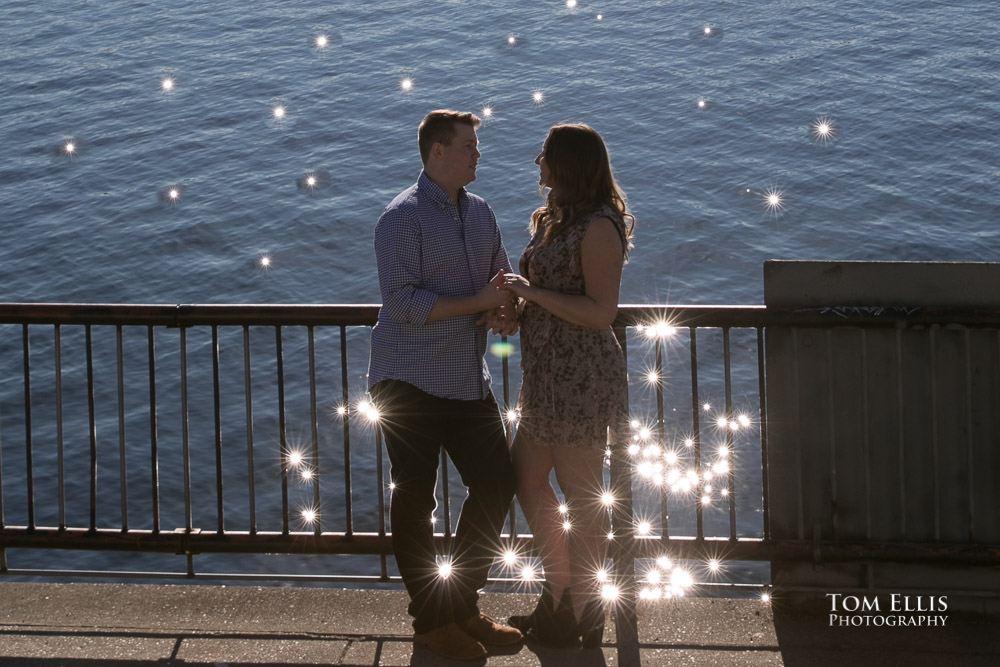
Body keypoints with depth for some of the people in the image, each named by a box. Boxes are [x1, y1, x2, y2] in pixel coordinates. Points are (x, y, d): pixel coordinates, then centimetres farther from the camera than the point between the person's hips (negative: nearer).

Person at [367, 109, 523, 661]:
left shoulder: (479, 212, 10)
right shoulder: (403, 218, -14)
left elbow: (502, 274, 20)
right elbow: (402, 302, -22)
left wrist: (507, 309, -4)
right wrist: (478, 302, -21)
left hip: (469, 379, 7)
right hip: (411, 381, -7)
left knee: (496, 485, 7)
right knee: (415, 498, 3)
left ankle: (462, 605, 21)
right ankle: (431, 620, 12)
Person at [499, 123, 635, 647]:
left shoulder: (599, 227, -16)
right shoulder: (556, 219, 15)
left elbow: (600, 311, -21)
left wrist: (531, 291, -19)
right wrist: (515, 299, 4)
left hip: (581, 377, -11)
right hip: (549, 375, 11)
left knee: (582, 496, 0)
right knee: (528, 479, 16)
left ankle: (580, 615, 11)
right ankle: (559, 595, 27)